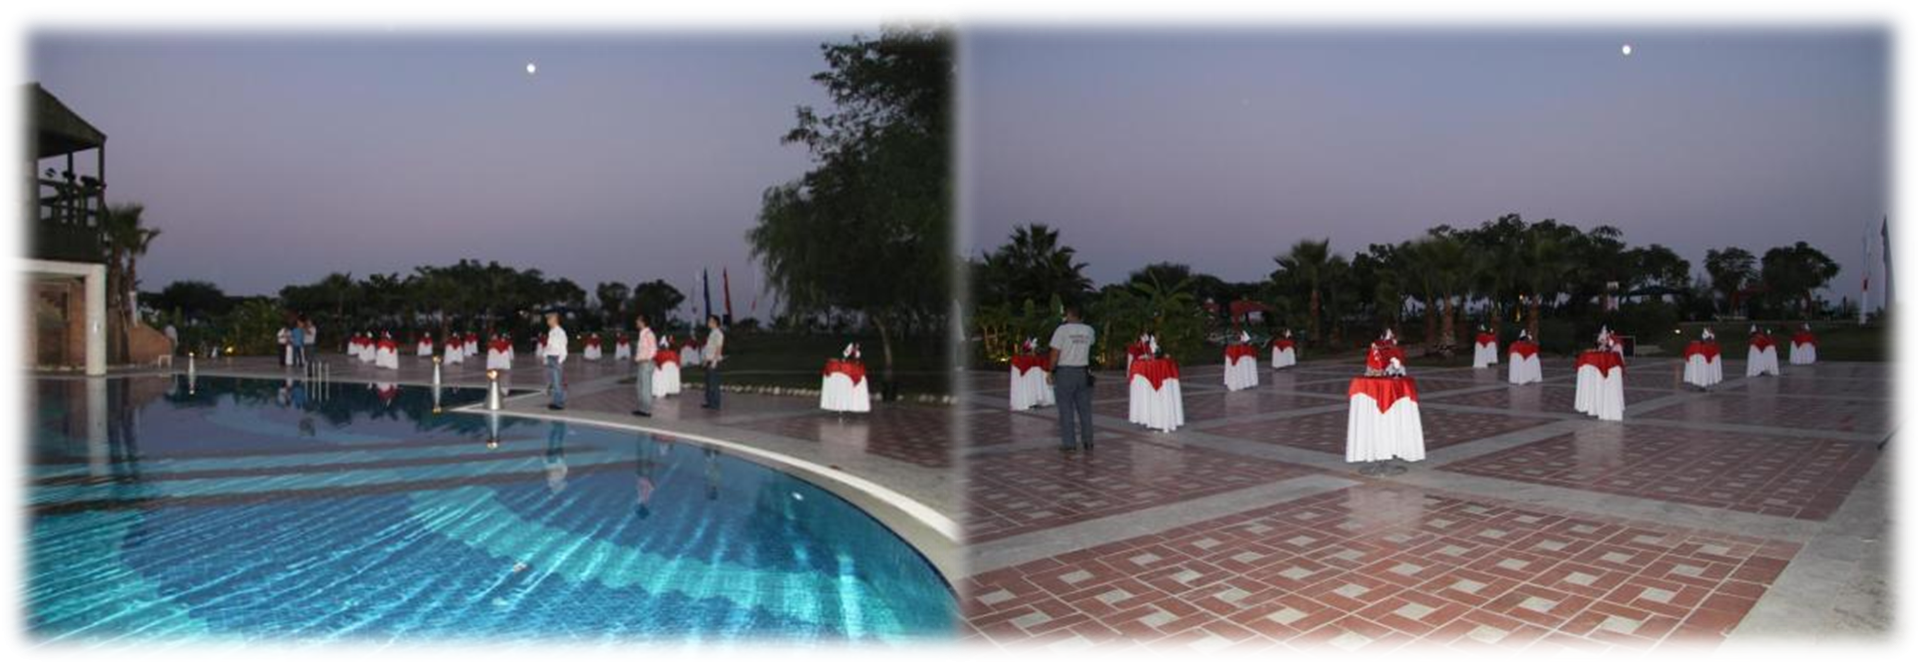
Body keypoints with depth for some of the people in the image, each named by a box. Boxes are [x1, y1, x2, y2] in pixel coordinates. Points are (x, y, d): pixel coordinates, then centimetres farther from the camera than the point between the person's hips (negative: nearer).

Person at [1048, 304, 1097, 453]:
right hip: (1083, 372, 4)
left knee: (1066, 409, 2)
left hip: (1065, 372, -4)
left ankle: (1068, 443, 4)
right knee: (1085, 408, 10)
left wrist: (1050, 372, -3)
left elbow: (1055, 354, -12)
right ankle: (1088, 442, 14)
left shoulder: (1062, 329, -10)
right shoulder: (1089, 330, 3)